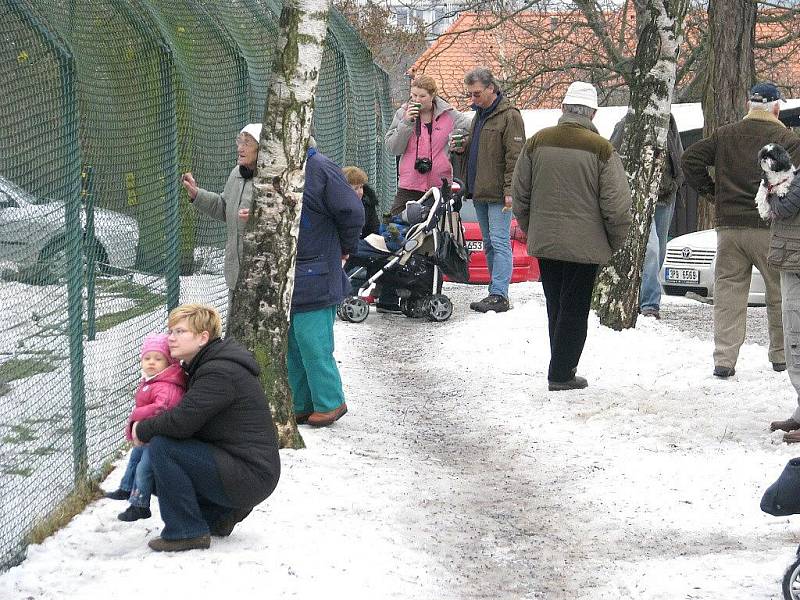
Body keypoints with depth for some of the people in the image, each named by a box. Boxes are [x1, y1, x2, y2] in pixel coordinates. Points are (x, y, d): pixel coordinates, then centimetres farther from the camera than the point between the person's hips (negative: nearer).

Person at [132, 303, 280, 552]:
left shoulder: (220, 372, -19)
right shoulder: (204, 366, 15)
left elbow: (182, 421, -27)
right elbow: (187, 415, 20)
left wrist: (143, 430, -8)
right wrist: (143, 427, 3)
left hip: (251, 477, -11)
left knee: (161, 446, -20)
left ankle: (186, 532, -12)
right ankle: (219, 514, 15)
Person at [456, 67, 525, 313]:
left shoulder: (509, 116, -9)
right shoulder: (479, 115, 19)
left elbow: (515, 156, -14)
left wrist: (510, 190, -20)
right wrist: (461, 147, 9)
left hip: (498, 193, -9)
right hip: (480, 192, 9)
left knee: (499, 242, -11)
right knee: (489, 244, 10)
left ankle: (499, 295, -14)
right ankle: (497, 292, 14)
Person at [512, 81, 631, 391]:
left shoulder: (537, 142, 0)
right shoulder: (601, 149, -13)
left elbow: (519, 195, 6)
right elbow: (617, 206, -13)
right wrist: (616, 244, 2)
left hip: (544, 244, 4)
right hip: (584, 246, -4)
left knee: (555, 306, 17)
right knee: (574, 310, 5)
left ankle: (563, 367, 25)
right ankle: (561, 374, 6)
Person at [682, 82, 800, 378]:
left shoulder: (724, 135, 7)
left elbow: (691, 159, 3)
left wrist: (709, 191, 10)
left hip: (728, 227, 3)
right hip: (769, 229, -3)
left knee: (728, 293, 4)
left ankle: (724, 360, -3)